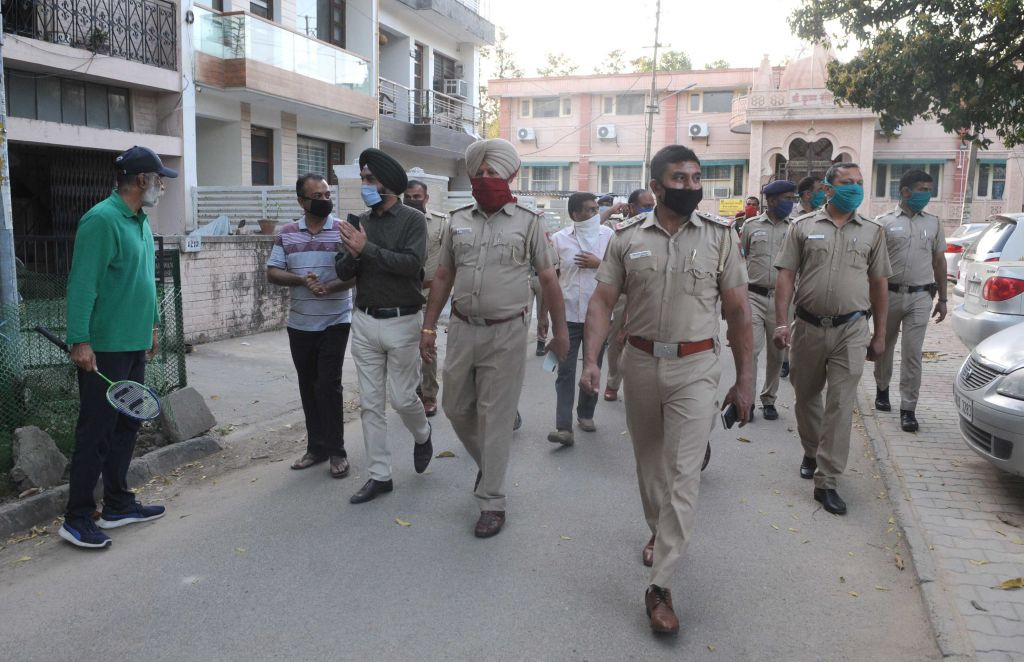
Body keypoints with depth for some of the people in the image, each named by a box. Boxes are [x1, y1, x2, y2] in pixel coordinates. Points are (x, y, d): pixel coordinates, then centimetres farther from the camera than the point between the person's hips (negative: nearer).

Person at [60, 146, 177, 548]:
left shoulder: (140, 222, 12)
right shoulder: (102, 220, -16)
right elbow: (82, 285, -21)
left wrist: (152, 325, 22)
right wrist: (80, 341, -23)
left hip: (134, 346, 9)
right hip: (104, 349, -9)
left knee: (127, 427, 15)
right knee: (96, 433, -2)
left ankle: (117, 505, 28)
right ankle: (76, 520, 9)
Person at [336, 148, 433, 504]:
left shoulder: (412, 220, -5)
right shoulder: (361, 222, 8)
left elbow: (412, 263, -21)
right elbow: (343, 272, 6)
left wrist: (367, 248, -22)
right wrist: (351, 254, -16)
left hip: (401, 321, -4)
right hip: (365, 320, 5)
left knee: (402, 397, 3)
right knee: (370, 403, 6)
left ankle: (422, 435, 37)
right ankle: (380, 475, 17)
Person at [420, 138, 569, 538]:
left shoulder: (528, 222, -1)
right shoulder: (458, 221, 9)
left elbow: (548, 279, 2)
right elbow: (443, 277, 13)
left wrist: (560, 331, 3)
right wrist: (428, 328, 10)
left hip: (505, 333, -4)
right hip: (462, 329, 4)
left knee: (496, 418, 0)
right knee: (456, 408, 14)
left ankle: (492, 503, 12)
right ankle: (487, 464, 41)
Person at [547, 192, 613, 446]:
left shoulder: (608, 235, 2)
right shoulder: (559, 239, 0)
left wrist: (599, 263, -10)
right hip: (568, 315, -1)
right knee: (565, 371, -5)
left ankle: (585, 414, 32)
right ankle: (564, 427, -7)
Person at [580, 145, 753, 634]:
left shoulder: (720, 235, -3)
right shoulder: (627, 237, 0)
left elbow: (737, 310, 0)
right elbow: (602, 301, 0)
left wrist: (744, 380, 0)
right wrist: (591, 360, -13)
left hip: (695, 368, -2)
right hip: (639, 363, 2)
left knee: (683, 475, -6)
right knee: (648, 462, 18)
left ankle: (660, 586, 0)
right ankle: (661, 533, 44)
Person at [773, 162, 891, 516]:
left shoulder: (872, 232, 8)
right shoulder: (803, 227, 3)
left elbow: (879, 284, 11)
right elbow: (786, 276, -1)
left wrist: (880, 334, 9)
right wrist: (781, 323, -9)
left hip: (851, 331, 0)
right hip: (809, 327, 0)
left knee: (840, 407, -3)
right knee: (806, 397, 15)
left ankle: (826, 482, 3)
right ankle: (811, 451, 40)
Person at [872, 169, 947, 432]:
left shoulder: (933, 223, 8)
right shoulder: (884, 222, -1)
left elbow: (939, 261, 13)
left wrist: (942, 299, 11)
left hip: (920, 297, 1)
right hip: (889, 294, -1)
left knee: (912, 354, -3)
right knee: (885, 347, 14)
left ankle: (908, 408, 1)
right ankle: (882, 389, 36)